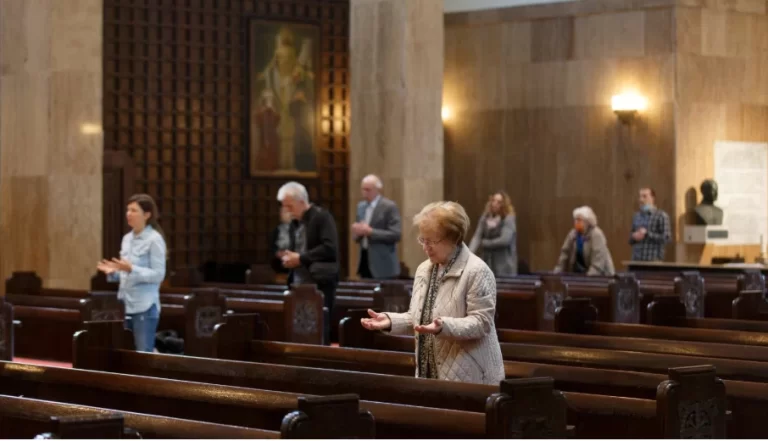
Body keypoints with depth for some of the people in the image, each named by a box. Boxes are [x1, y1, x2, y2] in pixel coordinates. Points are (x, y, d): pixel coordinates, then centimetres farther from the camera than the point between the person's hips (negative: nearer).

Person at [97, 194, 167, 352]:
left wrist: (131, 269, -23)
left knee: (143, 354, -5)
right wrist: (113, 272, 1)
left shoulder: (154, 239, -10)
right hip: (125, 305, 8)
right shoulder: (127, 238, 13)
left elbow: (158, 275, -14)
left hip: (145, 307, -8)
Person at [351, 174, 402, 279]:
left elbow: (396, 235, -16)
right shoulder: (361, 206, 14)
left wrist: (370, 232, -21)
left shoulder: (389, 206, -9)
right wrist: (357, 231, -5)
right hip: (365, 260, 7)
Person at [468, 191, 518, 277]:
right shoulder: (485, 218, 7)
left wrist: (485, 243, -6)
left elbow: (505, 240, -18)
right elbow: (477, 237, 1)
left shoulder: (509, 219, -8)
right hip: (487, 263, 5)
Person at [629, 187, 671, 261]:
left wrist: (647, 234, -13)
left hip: (653, 261, -5)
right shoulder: (636, 216, 16)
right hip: (636, 260, 5)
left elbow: (666, 238, -8)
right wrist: (634, 237, -2)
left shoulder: (661, 216, -1)